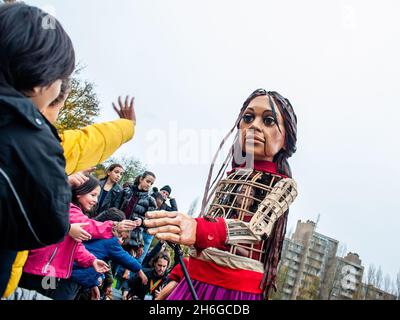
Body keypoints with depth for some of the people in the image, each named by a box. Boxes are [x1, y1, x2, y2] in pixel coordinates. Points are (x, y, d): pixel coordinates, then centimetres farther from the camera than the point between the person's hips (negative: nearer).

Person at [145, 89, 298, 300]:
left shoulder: (283, 185, -5)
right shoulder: (227, 178, 12)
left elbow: (256, 228, -22)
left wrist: (200, 231, -40)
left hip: (238, 287, -4)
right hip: (195, 279, 5)